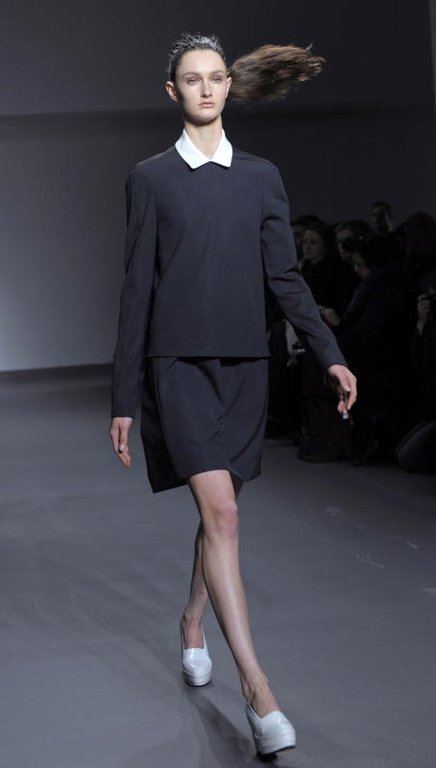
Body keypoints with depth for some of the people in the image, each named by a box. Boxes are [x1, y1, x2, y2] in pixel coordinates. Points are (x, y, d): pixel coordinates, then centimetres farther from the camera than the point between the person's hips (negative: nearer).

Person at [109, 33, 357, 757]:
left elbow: (286, 278, 12)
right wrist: (124, 398, -1)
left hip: (243, 363, 4)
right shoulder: (151, 177, 2)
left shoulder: (261, 176, 11)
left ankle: (192, 626, 37)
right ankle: (257, 690, -17)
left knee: (220, 509, 12)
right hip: (179, 362, -4)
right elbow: (137, 287, 1)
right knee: (221, 513, -14)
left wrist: (330, 354, 2)